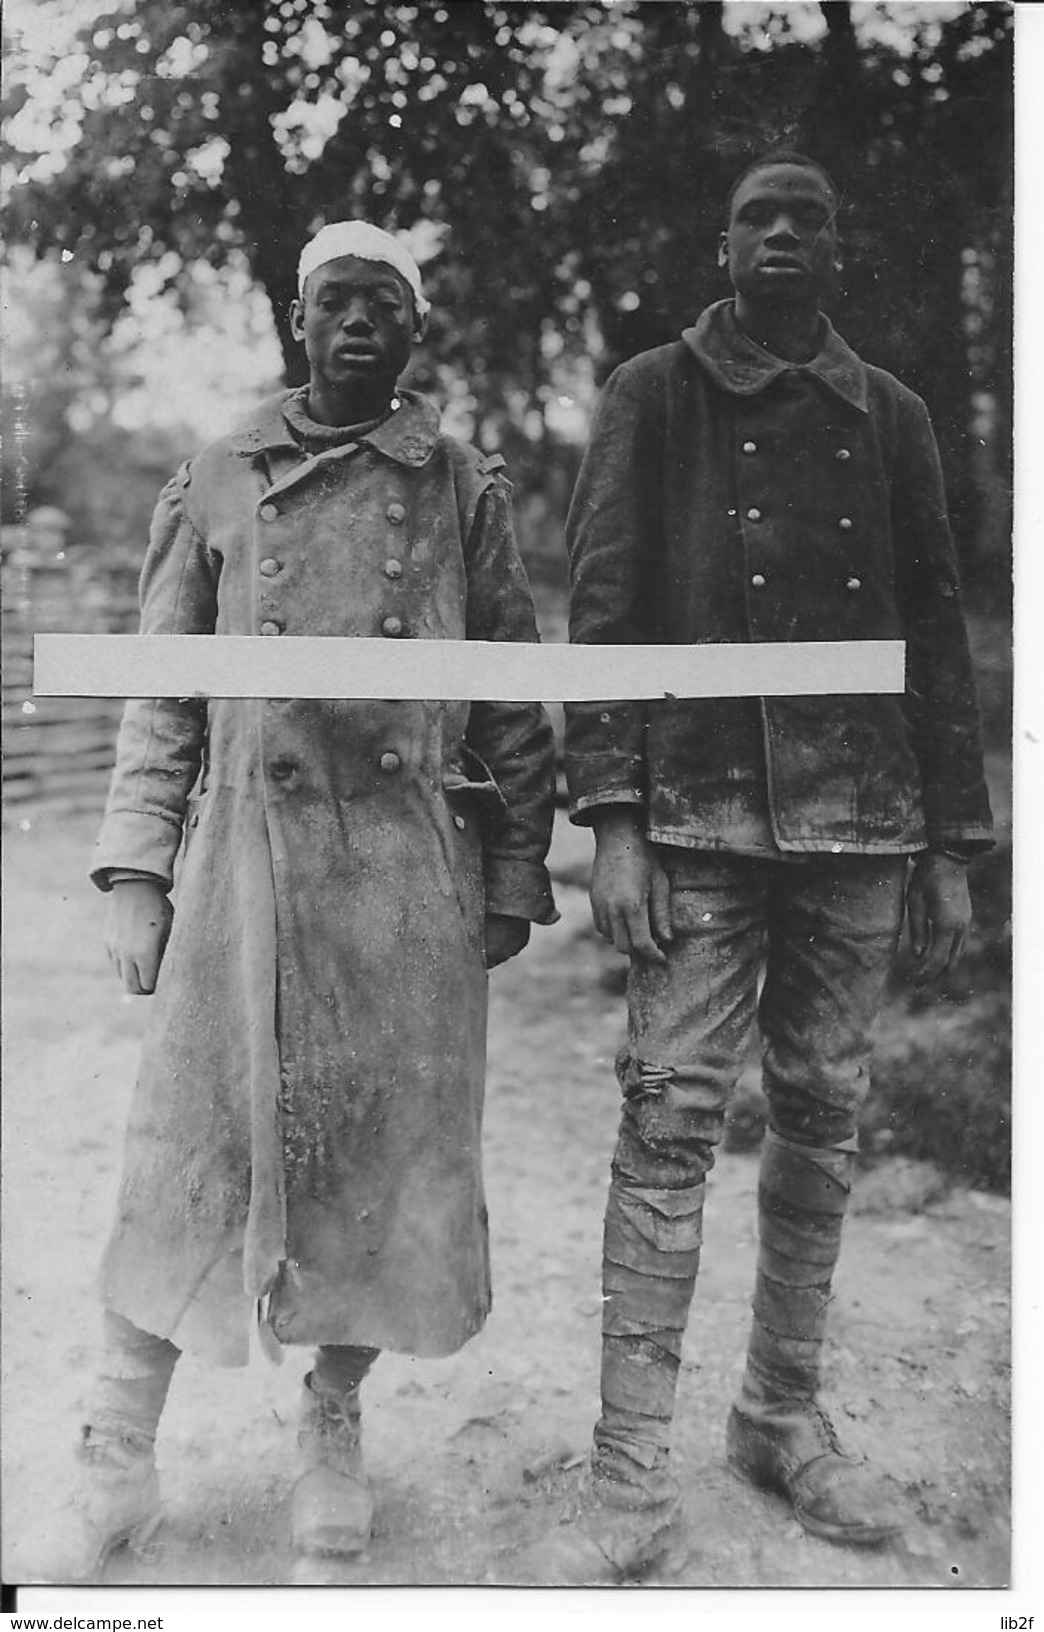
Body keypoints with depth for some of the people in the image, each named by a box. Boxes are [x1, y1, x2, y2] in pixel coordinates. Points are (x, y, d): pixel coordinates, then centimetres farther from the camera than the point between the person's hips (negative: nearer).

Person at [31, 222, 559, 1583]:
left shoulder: (465, 490, 7)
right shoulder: (215, 487, 9)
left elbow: (515, 704, 8)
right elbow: (162, 698, 7)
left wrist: (515, 882, 4)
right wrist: (136, 876, 0)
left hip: (408, 871, 0)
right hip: (244, 857, 0)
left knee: (389, 1153, 7)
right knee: (189, 1148, 2)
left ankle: (334, 1430, 28)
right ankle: (119, 1464, 18)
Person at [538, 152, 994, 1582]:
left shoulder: (890, 417, 14)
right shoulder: (653, 397, 7)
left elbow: (936, 630, 13)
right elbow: (604, 608, -1)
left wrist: (951, 846, 8)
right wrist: (613, 820, -10)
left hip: (859, 821, 3)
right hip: (700, 814, -3)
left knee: (823, 1122, 9)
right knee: (668, 1123, -7)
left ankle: (785, 1414, 25)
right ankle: (631, 1479, 1)